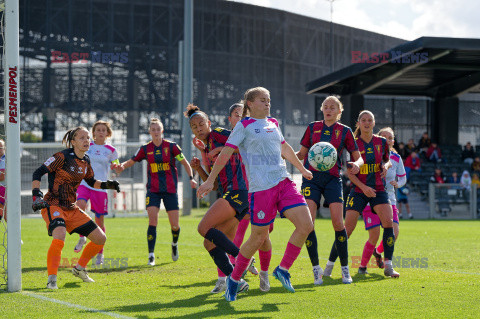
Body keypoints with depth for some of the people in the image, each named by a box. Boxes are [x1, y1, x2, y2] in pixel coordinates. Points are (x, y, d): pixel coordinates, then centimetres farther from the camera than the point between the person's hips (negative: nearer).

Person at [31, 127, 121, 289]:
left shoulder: (86, 161, 7)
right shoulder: (63, 157, -14)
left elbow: (91, 181, 25)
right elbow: (37, 173, -14)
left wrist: (107, 185, 8)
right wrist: (37, 196, -25)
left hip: (72, 208, 8)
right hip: (53, 205, -8)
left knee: (100, 239, 6)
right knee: (59, 237, -35)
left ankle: (79, 268, 27)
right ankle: (51, 280, -25)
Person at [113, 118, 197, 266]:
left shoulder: (171, 146, -1)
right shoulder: (146, 149, 3)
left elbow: (185, 163, 4)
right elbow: (131, 161, 9)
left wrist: (191, 178, -10)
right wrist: (121, 166, -13)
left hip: (170, 189, 0)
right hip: (153, 190, 0)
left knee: (174, 224, 1)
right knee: (152, 220, -16)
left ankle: (175, 244, 35)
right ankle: (151, 255, -13)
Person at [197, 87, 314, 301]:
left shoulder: (273, 124, 19)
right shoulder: (244, 126, 0)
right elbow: (225, 153, -2)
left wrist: (302, 169, 43)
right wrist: (210, 180, -6)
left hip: (284, 182, 6)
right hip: (260, 187, -6)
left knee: (306, 225, -9)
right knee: (259, 237, -1)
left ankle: (283, 270, 6)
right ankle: (234, 279, 17)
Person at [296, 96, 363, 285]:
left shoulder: (344, 131, 8)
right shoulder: (313, 128, 11)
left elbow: (358, 157, 9)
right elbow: (302, 154, 16)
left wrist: (356, 164, -15)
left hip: (332, 179, -1)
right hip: (311, 177, 1)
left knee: (338, 223, -11)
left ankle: (345, 269, 3)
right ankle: (316, 269, -5)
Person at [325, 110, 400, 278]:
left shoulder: (382, 142, 4)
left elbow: (387, 160, 19)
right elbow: (349, 171, -4)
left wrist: (386, 165, -6)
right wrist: (363, 187, -16)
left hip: (378, 190, 2)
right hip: (358, 191, -2)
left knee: (388, 222, -18)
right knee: (347, 228, -8)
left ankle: (388, 266, -12)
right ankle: (330, 264, 5)